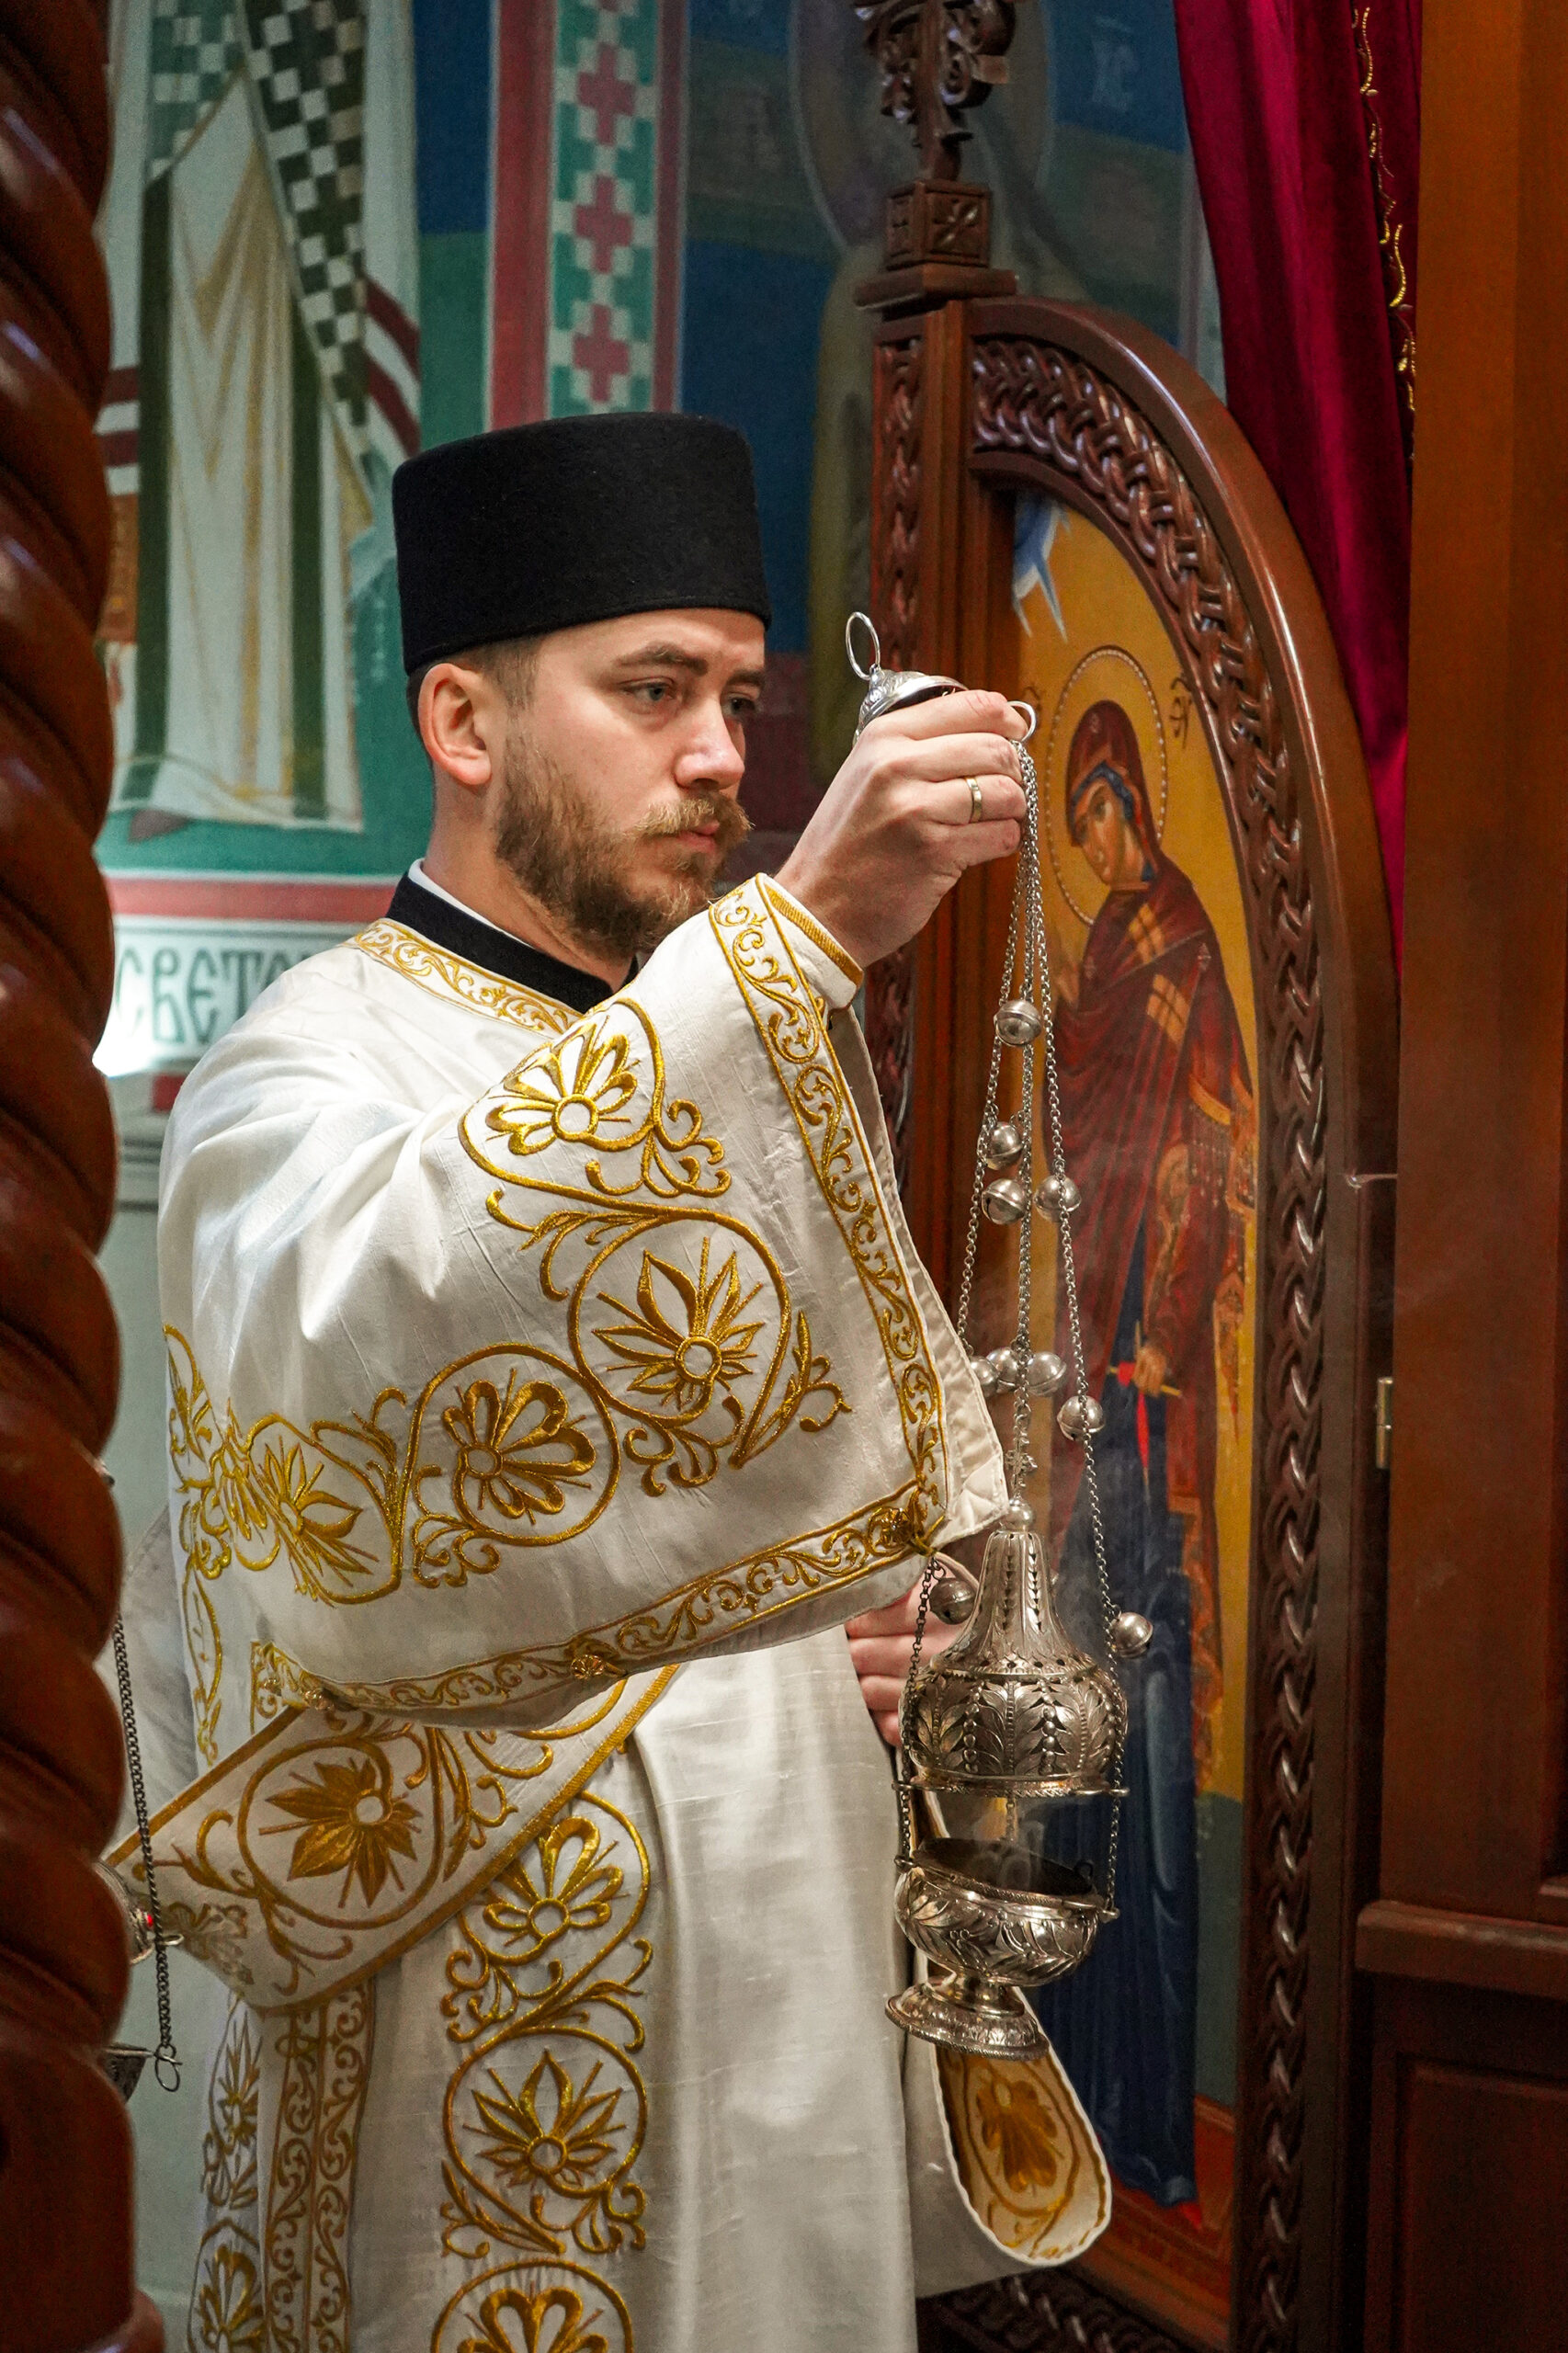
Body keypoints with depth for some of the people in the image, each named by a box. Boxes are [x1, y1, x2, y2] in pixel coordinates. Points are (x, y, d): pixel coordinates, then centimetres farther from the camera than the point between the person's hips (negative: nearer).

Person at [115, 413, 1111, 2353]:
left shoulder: (747, 1065, 14)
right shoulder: (304, 1073, -10)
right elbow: (373, 1318, -35)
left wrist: (885, 1621, -2)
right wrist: (803, 929, -39)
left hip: (803, 1972, 7)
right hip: (512, 2024, -7)